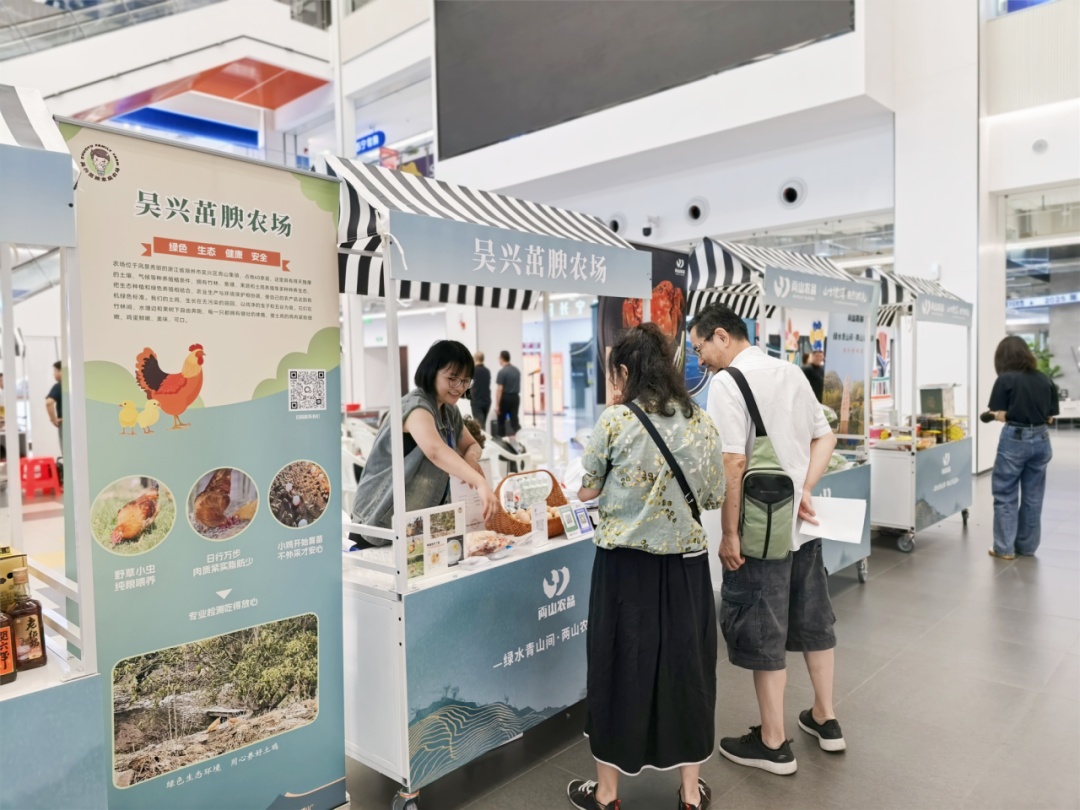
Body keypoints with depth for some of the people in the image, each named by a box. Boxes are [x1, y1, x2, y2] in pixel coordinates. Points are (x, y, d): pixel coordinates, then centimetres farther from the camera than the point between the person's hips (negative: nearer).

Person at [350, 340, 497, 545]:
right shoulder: (416, 406, -25)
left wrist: (471, 459, -11)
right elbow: (435, 451, -45)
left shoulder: (449, 411, 7)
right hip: (383, 523, -9)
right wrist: (481, 483, -59)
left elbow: (471, 445, 17)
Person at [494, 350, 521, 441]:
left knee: (501, 421, 7)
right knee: (514, 419, 5)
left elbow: (499, 389, -17)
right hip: (515, 397, 6)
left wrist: (497, 405, -15)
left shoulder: (502, 372, -15)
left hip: (505, 398, -6)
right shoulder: (517, 370, 9)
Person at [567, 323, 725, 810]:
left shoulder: (615, 420, -11)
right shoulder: (702, 424, -1)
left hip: (626, 563, -3)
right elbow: (714, 498, 7)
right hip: (685, 563, 3)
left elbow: (587, 490, -4)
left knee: (620, 665, 11)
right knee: (685, 665, 16)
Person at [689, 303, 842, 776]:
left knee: (762, 633, 7)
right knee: (812, 619, 21)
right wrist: (804, 491, 2)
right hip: (802, 523, 8)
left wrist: (728, 533, -17)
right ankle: (825, 720, 37)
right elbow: (824, 437, 10)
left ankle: (773, 743, 21)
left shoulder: (728, 382, -16)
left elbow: (733, 462, -22)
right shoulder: (791, 373, 8)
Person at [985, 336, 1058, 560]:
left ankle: (1005, 548, 8)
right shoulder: (1046, 380, 6)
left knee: (1005, 495, 5)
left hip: (1015, 439, -5)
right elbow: (1050, 416, 7)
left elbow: (1000, 415, -11)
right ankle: (1027, 546, 25)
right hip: (1041, 439, 5)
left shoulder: (1005, 380, -9)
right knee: (1033, 497, 14)